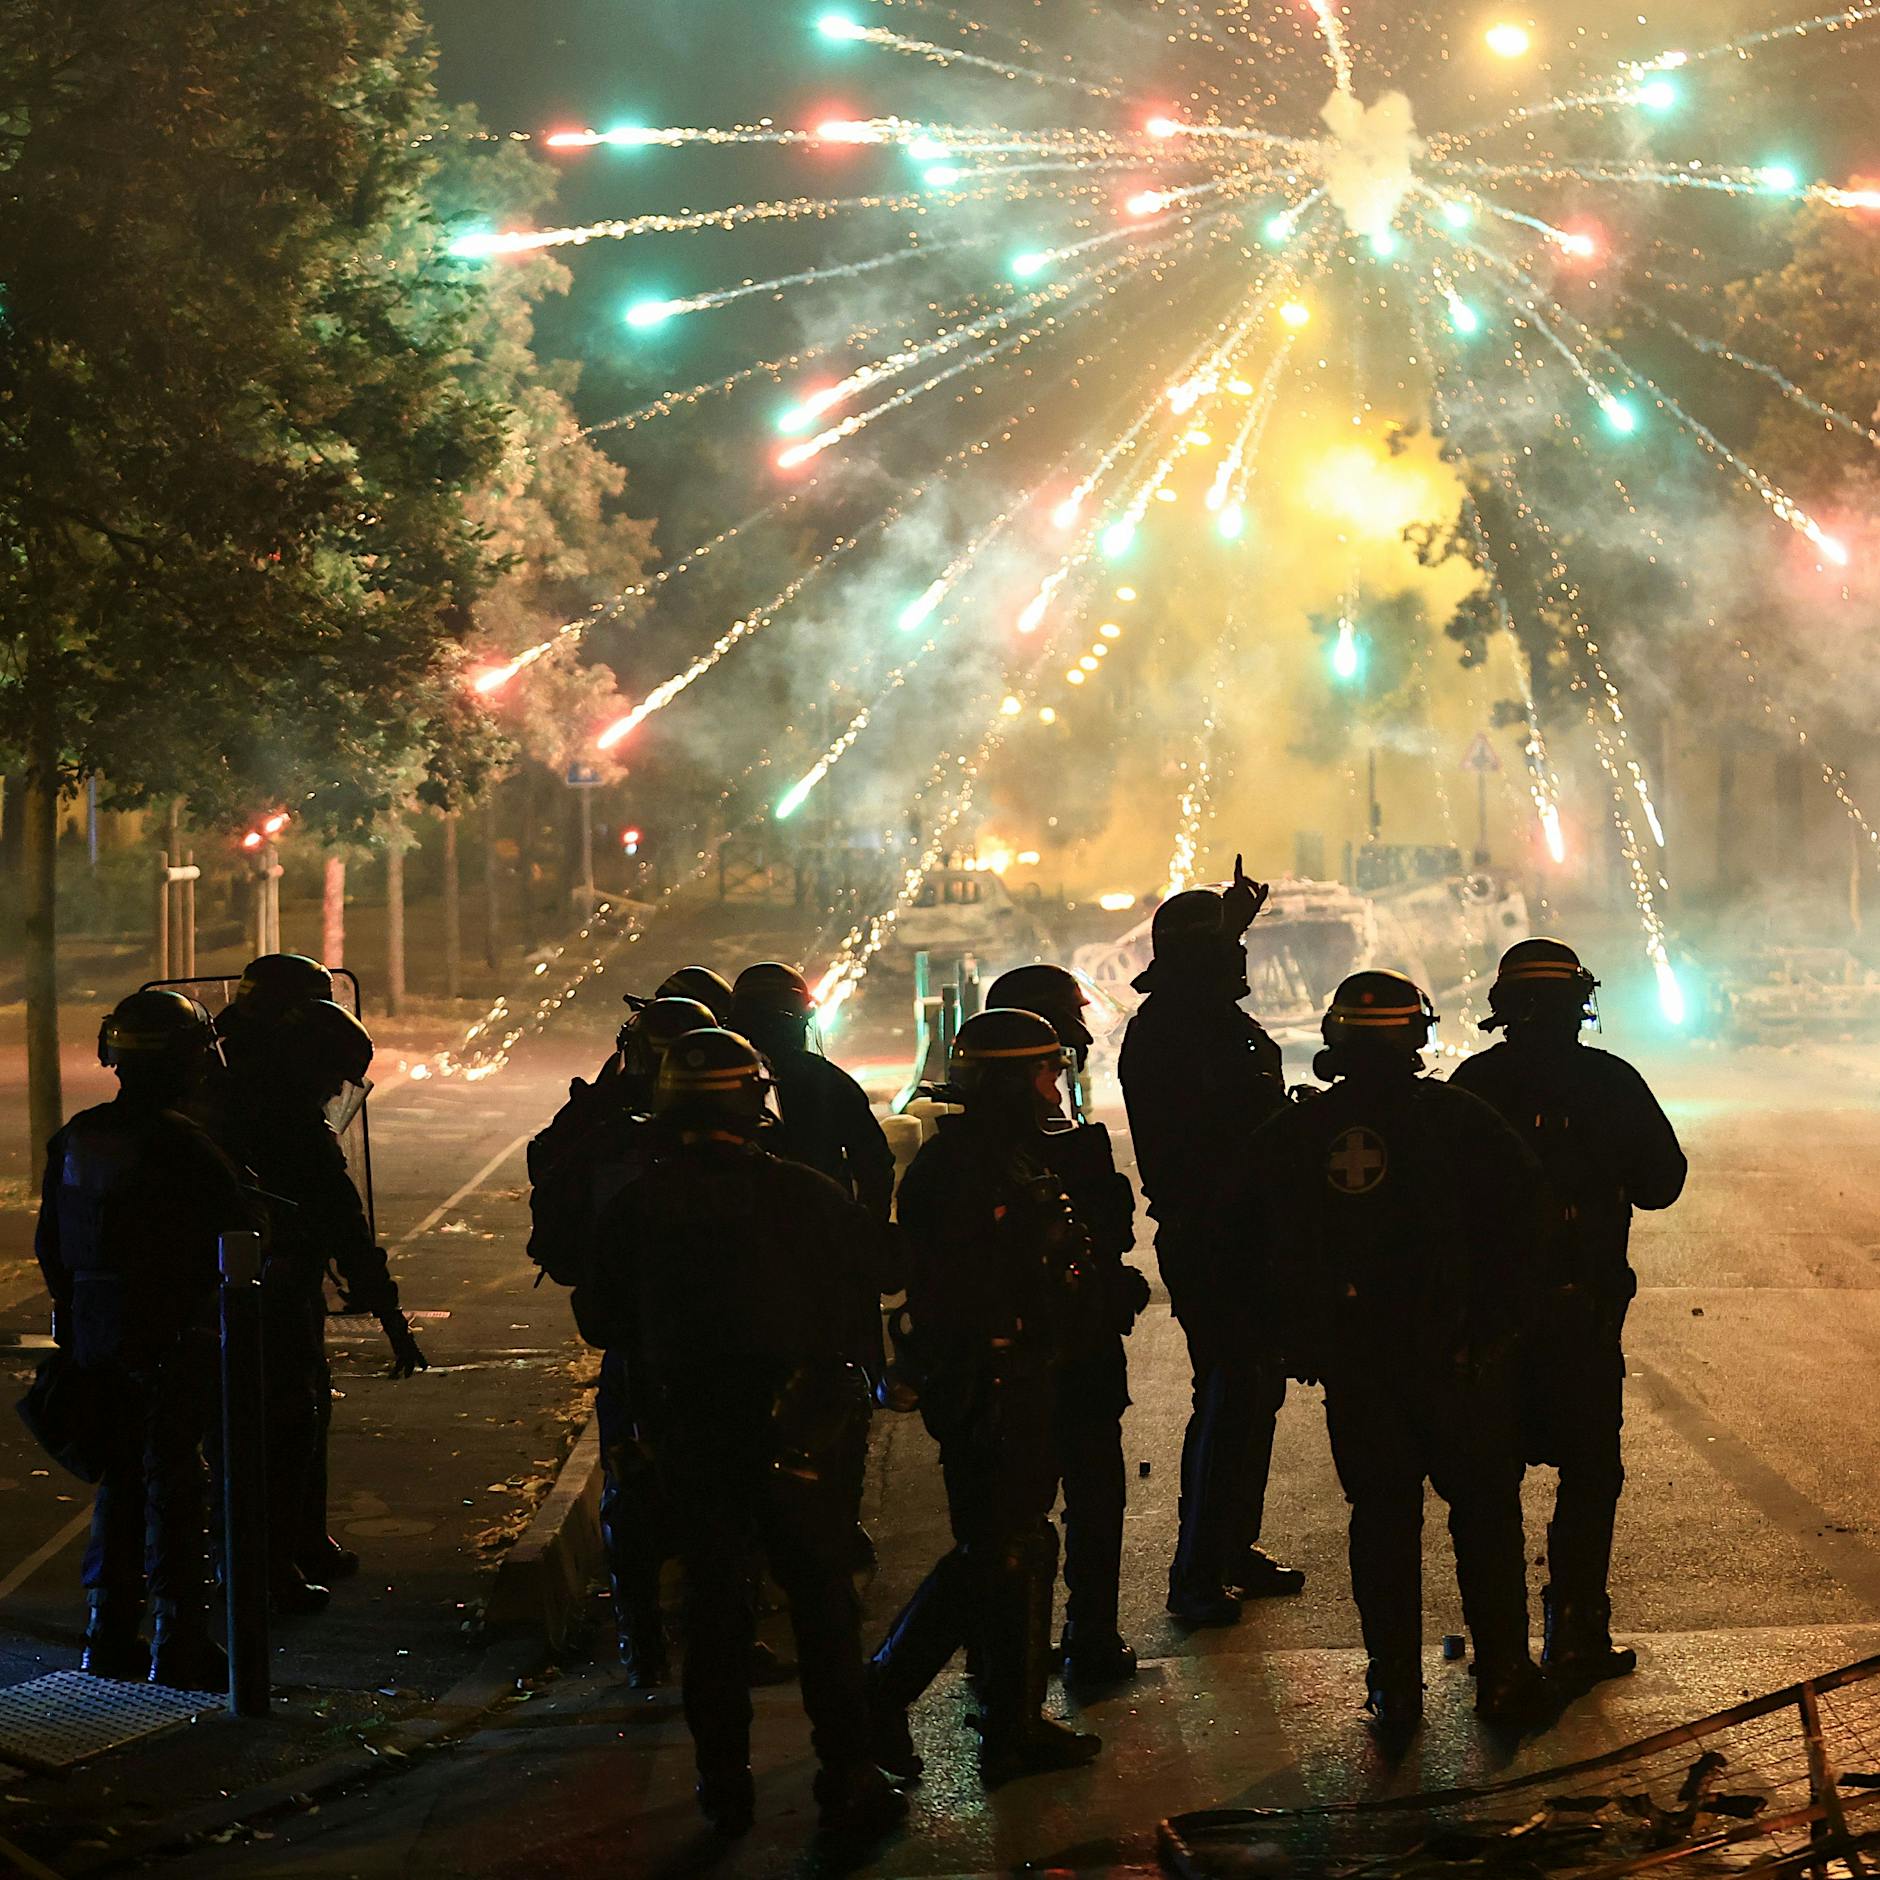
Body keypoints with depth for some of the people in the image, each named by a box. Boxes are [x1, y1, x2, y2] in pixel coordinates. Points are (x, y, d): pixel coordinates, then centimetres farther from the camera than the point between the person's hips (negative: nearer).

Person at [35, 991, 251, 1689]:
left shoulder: (75, 1138, 6)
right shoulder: (181, 1146, -17)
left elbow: (49, 1245, 13)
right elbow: (239, 1235, -12)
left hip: (96, 1339, 7)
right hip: (171, 1343, -6)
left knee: (120, 1477, 15)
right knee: (175, 1482, -2)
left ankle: (111, 1631, 18)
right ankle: (179, 1642, -2)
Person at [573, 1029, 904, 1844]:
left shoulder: (638, 1203, -4)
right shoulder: (804, 1194, -9)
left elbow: (599, 1319, 4)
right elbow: (864, 1295, -3)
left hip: (689, 1436, 2)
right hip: (795, 1430, -2)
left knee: (714, 1603, 13)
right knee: (822, 1602, 6)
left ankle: (725, 1784, 17)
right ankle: (848, 1782, 7)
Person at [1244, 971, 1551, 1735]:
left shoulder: (1292, 1134, 3)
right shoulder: (1454, 1116, -6)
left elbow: (1248, 1234, 7)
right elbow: (1523, 1207, -13)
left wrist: (1302, 1338, 14)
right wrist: (1495, 1311, -5)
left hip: (1352, 1361, 2)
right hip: (1456, 1352, -2)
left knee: (1381, 1514, 11)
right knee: (1485, 1508, 9)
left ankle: (1394, 1686, 11)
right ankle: (1502, 1677, 11)